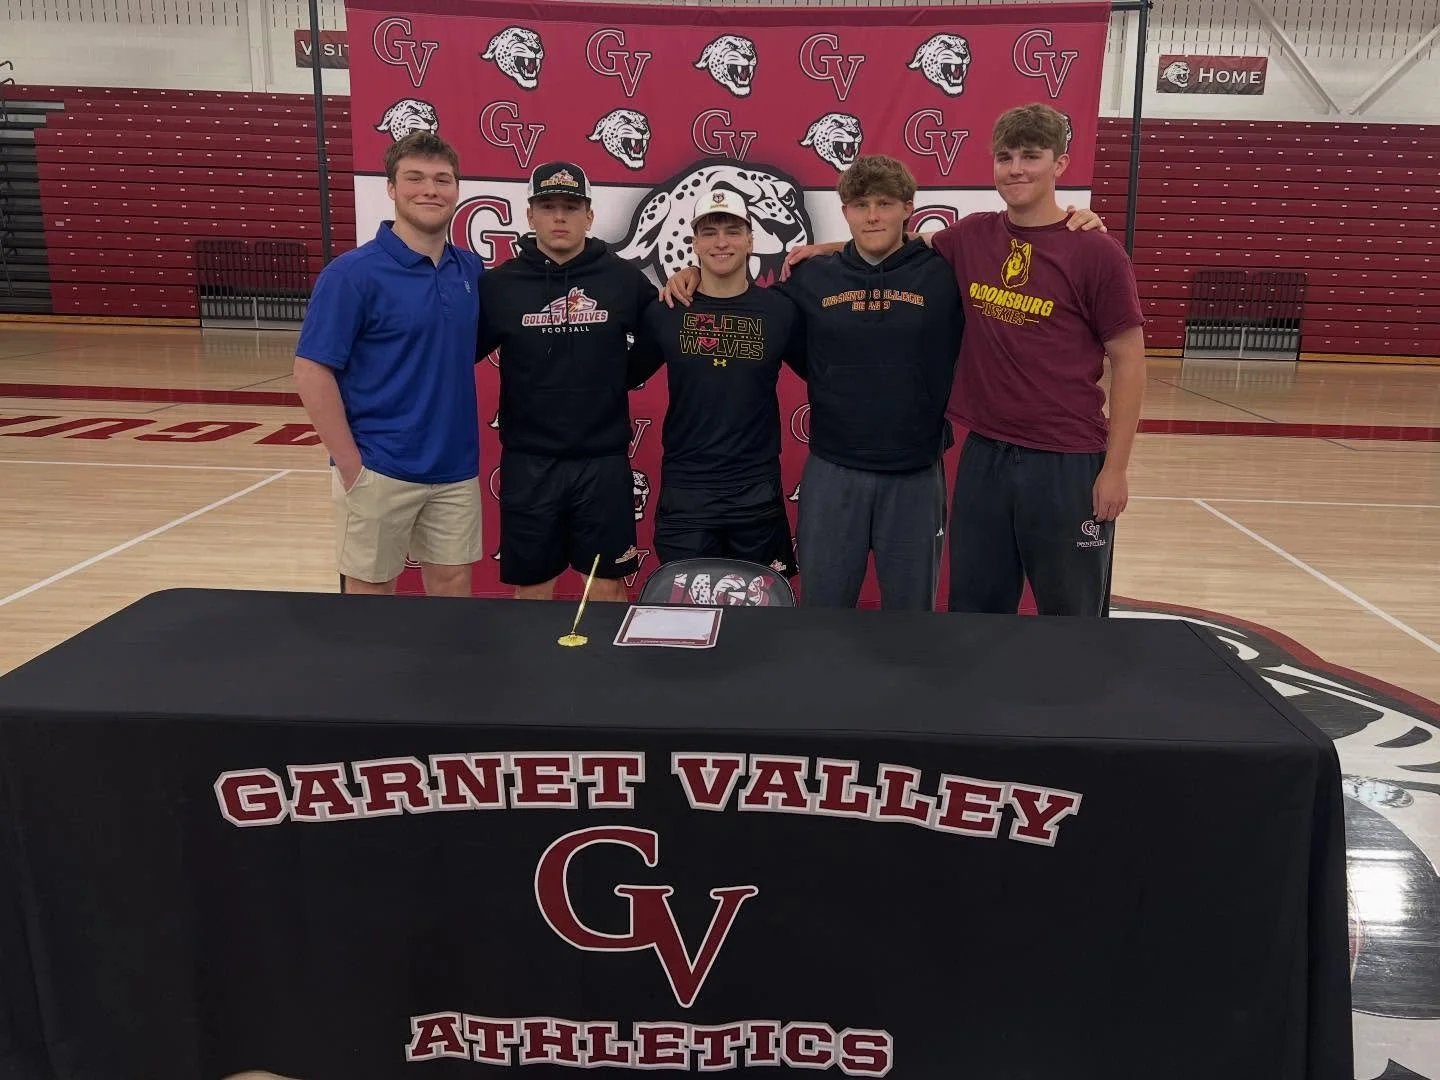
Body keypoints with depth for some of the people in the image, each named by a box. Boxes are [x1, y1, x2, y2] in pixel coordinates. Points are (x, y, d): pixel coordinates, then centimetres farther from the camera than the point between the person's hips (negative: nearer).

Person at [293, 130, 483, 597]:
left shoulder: (470, 269, 6)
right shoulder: (352, 273, -10)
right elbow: (312, 372, -12)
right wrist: (350, 465, -14)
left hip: (455, 469, 5)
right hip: (380, 470, -4)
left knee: (453, 587, 13)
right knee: (371, 593, 9)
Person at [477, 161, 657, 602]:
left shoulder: (624, 278, -1)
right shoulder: (498, 284, -1)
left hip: (604, 462, 0)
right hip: (528, 463, 0)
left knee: (608, 587, 10)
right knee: (531, 589, 12)